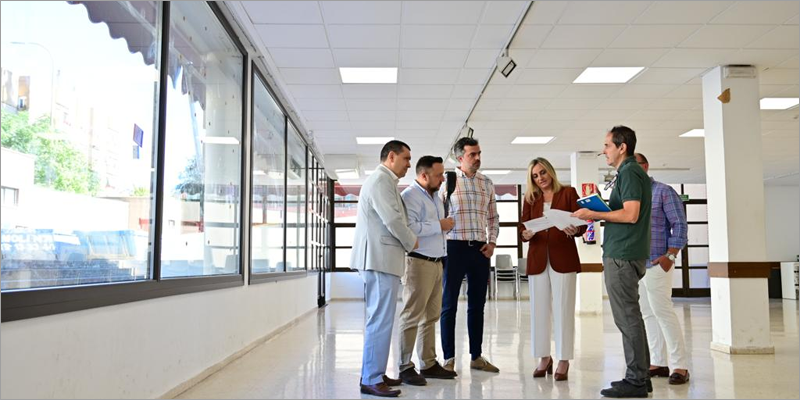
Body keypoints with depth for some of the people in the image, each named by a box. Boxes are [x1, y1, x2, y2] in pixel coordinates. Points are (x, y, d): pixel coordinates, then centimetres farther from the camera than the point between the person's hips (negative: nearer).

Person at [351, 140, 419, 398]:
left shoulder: (383, 181, 21)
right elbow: (393, 220, -19)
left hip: (379, 258, 11)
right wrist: (412, 242, -5)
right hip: (380, 258, -11)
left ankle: (374, 374, 20)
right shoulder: (381, 180, -12)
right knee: (381, 321, -9)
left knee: (379, 319, 14)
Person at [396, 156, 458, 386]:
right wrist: (439, 225, -16)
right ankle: (405, 367, 0)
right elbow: (409, 227, -24)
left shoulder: (435, 198, 20)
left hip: (436, 262, 9)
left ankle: (428, 364, 17)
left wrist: (446, 225, 8)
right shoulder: (410, 196, -10)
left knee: (431, 316, 10)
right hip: (418, 263, -9)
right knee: (412, 316, -5)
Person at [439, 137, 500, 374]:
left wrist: (492, 242, 4)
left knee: (477, 304, 10)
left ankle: (476, 356, 19)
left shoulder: (487, 183, 12)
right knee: (449, 304, 1)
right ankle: (449, 358, 9)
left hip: (480, 249, 5)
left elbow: (493, 217, 18)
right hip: (454, 247, -4)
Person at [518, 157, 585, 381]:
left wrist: (573, 231, -23)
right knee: (539, 310, 6)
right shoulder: (530, 198, 12)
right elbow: (522, 228, 8)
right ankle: (544, 358, 18)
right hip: (537, 259, 3)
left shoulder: (568, 193, 3)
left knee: (563, 309, -2)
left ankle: (563, 361, 6)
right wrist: (526, 234, -15)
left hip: (563, 258, -3)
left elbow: (582, 224, -2)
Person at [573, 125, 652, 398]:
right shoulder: (631, 172, 19)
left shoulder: (629, 173, -12)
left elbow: (631, 214, -21)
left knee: (627, 317, -6)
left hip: (622, 256, -10)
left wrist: (595, 214, -14)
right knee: (630, 316, 13)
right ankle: (640, 376, 20)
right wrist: (597, 215, 14)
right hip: (623, 254, 10)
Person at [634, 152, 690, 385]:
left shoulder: (663, 191, -2)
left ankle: (680, 366, -3)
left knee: (662, 310, -9)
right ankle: (658, 363, 13)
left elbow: (679, 224, -6)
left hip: (656, 263, -6)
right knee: (647, 314, 7)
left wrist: (670, 256, -13)